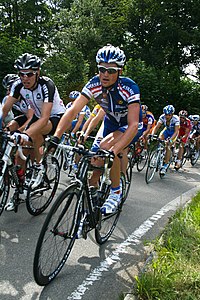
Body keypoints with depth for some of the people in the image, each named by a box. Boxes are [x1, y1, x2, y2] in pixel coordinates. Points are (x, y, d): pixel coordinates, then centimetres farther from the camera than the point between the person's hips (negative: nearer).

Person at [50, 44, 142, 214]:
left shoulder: (129, 88, -33)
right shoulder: (94, 84, -22)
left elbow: (133, 125, -40)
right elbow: (73, 110, -27)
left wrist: (114, 150, -52)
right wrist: (56, 137, -40)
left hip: (129, 125, -5)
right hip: (110, 122, 5)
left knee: (106, 146, -29)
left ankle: (116, 192, -12)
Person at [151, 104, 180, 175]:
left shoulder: (176, 118, -33)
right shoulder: (162, 117, -24)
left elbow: (176, 131, -36)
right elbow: (156, 127, -24)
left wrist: (170, 140, -50)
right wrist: (152, 135, -40)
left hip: (173, 133, -3)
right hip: (166, 130, 4)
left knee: (168, 146, -21)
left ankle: (165, 165, -15)